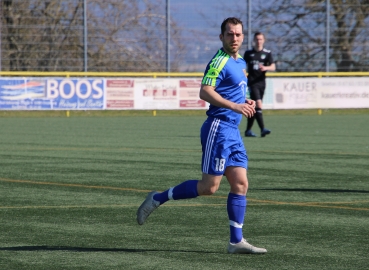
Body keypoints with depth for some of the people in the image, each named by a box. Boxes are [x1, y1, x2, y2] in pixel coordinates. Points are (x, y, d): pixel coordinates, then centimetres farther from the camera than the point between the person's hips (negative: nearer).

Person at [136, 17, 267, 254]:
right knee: (209, 187, -9)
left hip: (233, 131, 9)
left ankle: (236, 241, 4)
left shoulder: (240, 63, 17)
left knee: (241, 184, 3)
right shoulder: (220, 61, -12)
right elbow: (205, 92, -23)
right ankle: (157, 199, 4)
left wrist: (245, 103, 11)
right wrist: (234, 106, -29)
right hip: (218, 128, -9)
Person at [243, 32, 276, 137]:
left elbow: (273, 67, -4)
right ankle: (262, 129, -25)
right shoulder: (248, 53, 7)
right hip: (252, 82, -3)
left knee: (254, 108, 9)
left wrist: (265, 68, -24)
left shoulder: (267, 53, 6)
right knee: (258, 104, -18)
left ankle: (248, 130, 19)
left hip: (261, 82, 3)